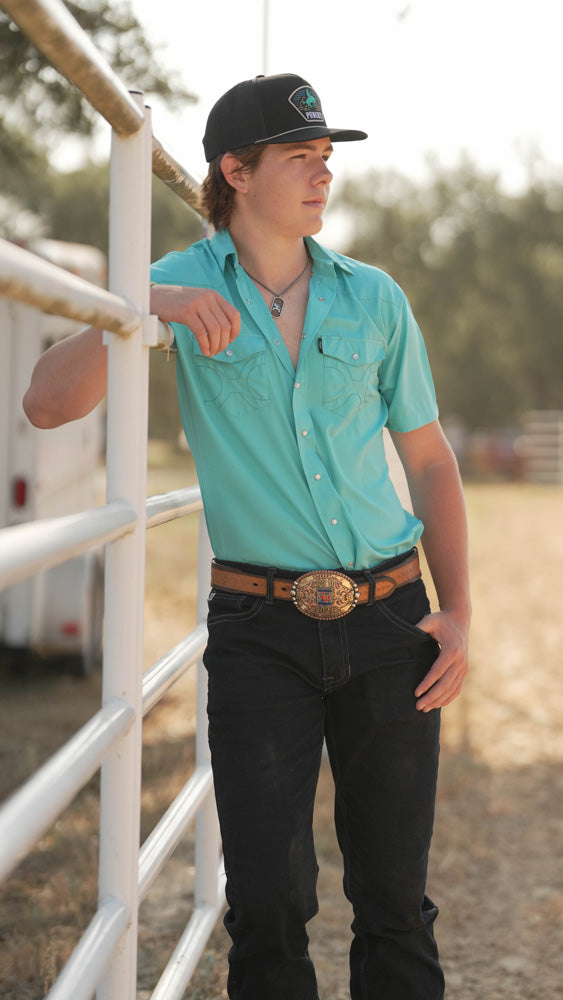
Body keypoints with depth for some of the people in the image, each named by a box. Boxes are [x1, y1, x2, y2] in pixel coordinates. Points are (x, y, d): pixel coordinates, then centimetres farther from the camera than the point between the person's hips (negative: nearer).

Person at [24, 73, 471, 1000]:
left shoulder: (374, 298, 7)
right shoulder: (182, 288, 1)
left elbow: (431, 459, 13)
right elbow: (48, 404, -9)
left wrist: (458, 612, 2)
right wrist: (141, 308, -24)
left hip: (389, 620, 2)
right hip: (260, 633, -2)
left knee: (395, 903, 5)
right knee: (268, 905, -4)